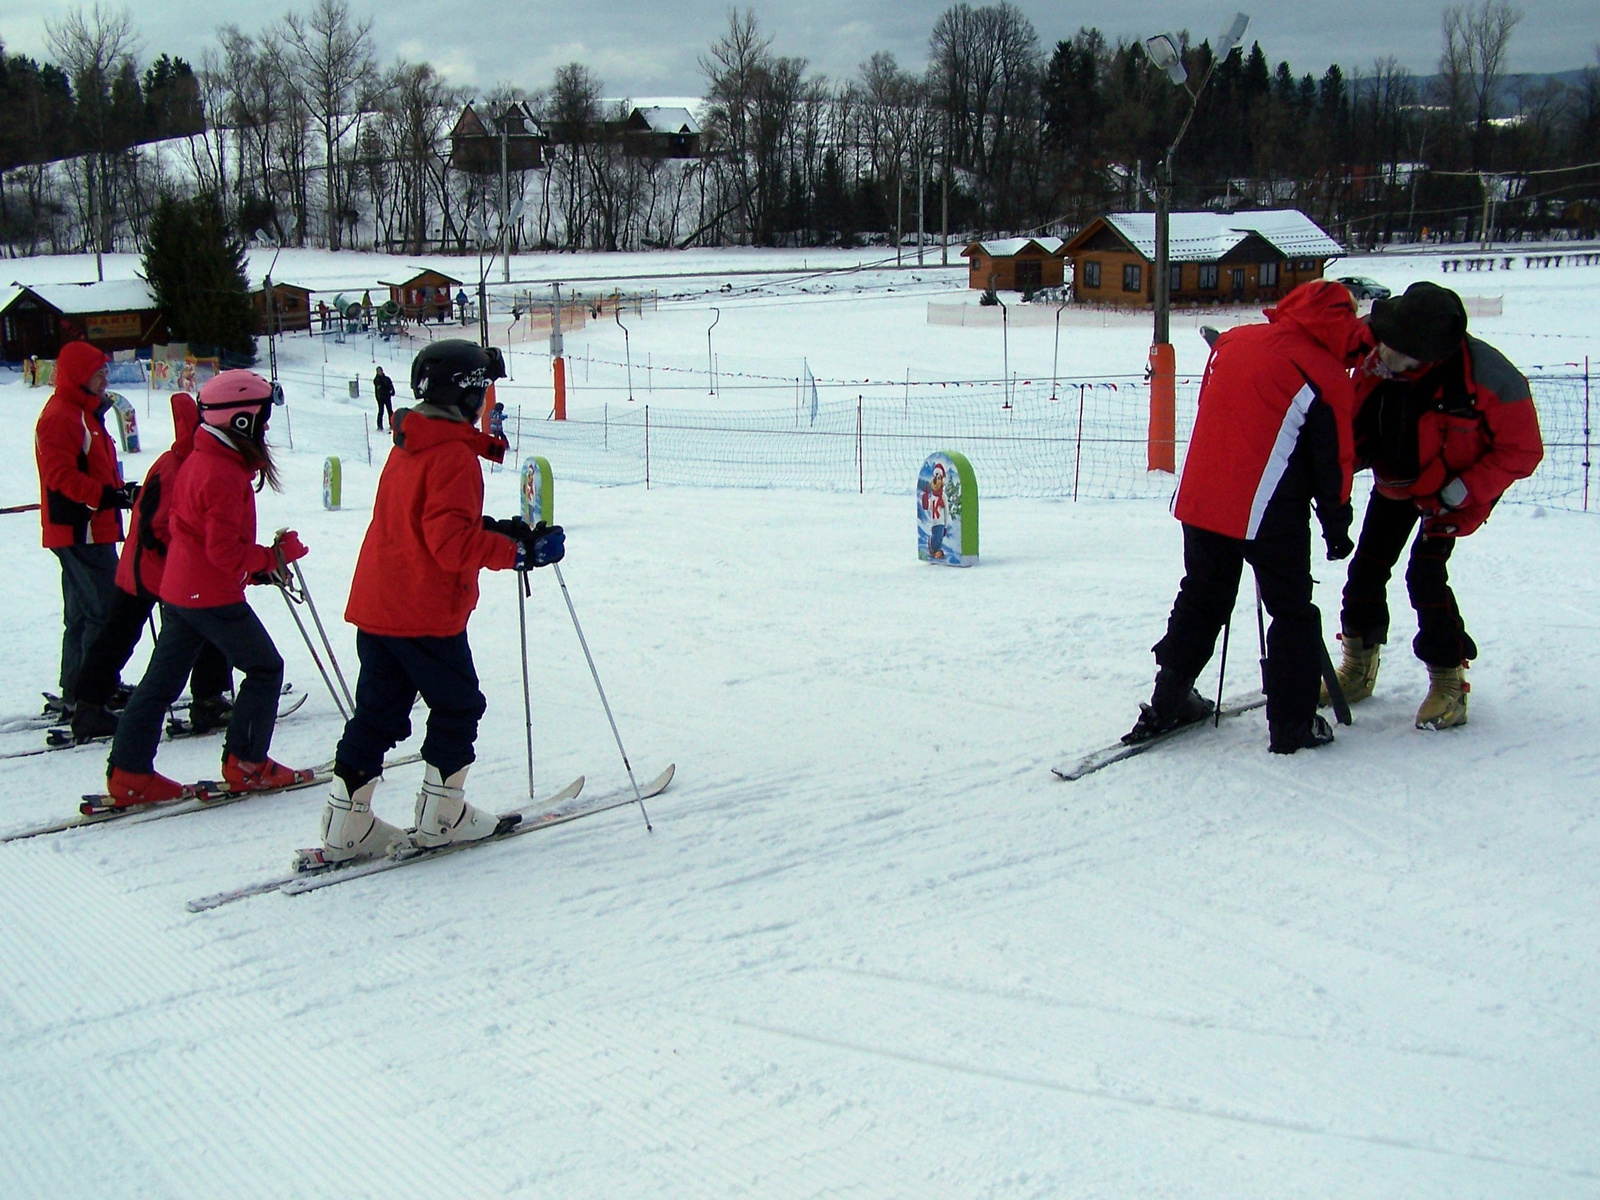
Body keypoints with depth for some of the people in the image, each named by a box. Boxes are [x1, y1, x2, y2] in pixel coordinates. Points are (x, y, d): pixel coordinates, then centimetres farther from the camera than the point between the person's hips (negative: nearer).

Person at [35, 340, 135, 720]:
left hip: (92, 529, 11)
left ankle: (77, 694, 23)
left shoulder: (85, 412, 19)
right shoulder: (60, 416, -14)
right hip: (79, 530, -11)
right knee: (105, 610, -12)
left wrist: (123, 491, 10)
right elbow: (61, 475, -23)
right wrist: (109, 496, -30)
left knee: (83, 613, 15)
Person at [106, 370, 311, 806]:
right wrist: (273, 556, -10)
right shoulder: (224, 473, -19)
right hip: (213, 597, -9)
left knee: (161, 681, 9)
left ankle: (129, 774, 11)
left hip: (179, 590, 10)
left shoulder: (199, 460, 12)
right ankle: (246, 764, 8)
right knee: (265, 668, 5)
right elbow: (226, 550, -22)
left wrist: (258, 565, 13)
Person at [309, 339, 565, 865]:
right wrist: (520, 551, -16)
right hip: (426, 614, -8)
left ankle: (346, 827, 12)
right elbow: (453, 542, -23)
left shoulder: (406, 446, 13)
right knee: (458, 706, 9)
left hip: (374, 606, 8)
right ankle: (440, 816, 15)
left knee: (377, 713, 12)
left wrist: (496, 531, 13)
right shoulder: (454, 455, -16)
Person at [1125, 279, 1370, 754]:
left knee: (1200, 601, 20)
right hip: (1271, 514, -5)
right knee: (1292, 612, 8)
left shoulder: (1231, 342, 7)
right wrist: (1337, 528, 8)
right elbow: (1335, 462, -4)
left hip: (1202, 501, 6)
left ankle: (1167, 705, 25)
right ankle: (1293, 725, 9)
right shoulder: (1326, 377, -9)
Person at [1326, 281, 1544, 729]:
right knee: (1367, 566, 7)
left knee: (1425, 573, -17)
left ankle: (1448, 681, -2)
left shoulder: (1488, 378, -34)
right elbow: (1355, 421, -5)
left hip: (1454, 487, -5)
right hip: (1395, 482, 5)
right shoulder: (1377, 361, -24)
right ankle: (1359, 666, 27)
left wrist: (1459, 495, -25)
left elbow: (1521, 451, -21)